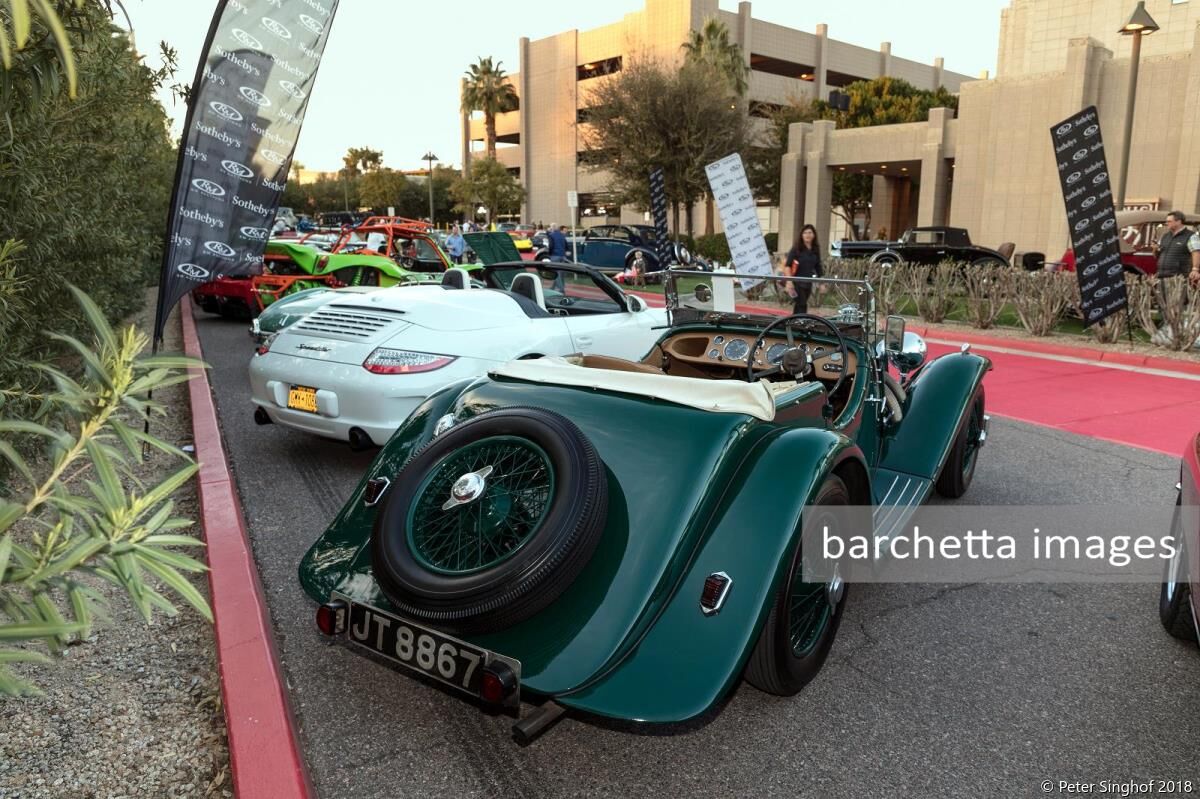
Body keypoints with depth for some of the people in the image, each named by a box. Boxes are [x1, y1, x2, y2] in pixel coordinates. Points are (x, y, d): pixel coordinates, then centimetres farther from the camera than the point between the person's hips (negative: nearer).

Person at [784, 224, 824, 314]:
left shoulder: (815, 250, 10)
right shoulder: (796, 249, -6)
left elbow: (818, 267, 17)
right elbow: (787, 265, -11)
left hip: (808, 283, 5)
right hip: (797, 282, -5)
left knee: (799, 305, 12)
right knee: (802, 305, -10)